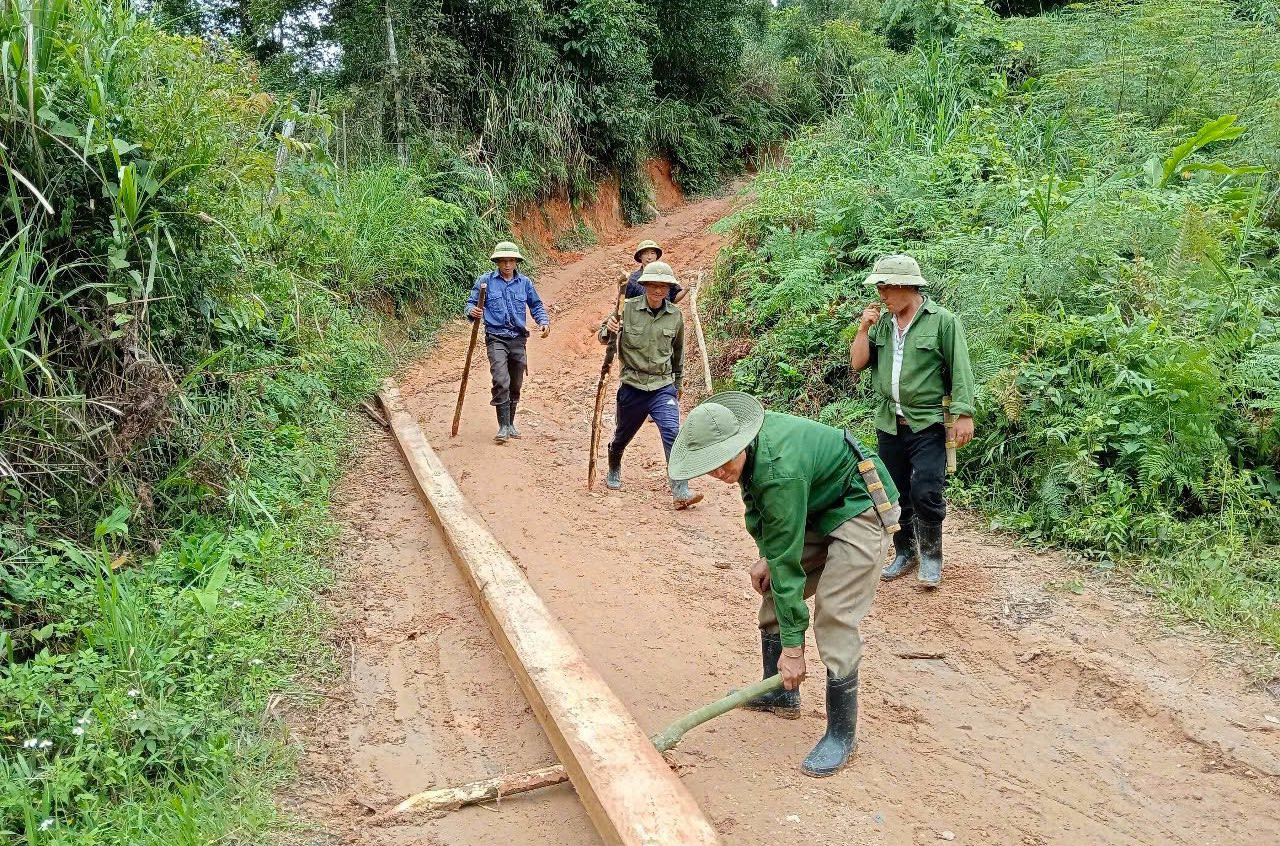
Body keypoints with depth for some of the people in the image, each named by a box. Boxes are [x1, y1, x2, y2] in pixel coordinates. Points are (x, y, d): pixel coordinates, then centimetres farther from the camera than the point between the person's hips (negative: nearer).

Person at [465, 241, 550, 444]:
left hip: (518, 339, 4)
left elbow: (536, 305, 17)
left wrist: (544, 321, -1)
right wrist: (472, 312, -21)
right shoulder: (485, 281, 1)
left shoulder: (524, 282, 8)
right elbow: (471, 303, 3)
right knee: (501, 381, -19)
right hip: (496, 338, -4)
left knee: (516, 385, 11)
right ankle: (503, 427, -14)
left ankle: (510, 423, 25)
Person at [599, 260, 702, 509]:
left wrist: (677, 382, 24)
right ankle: (614, 472, 47)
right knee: (622, 435, 16)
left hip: (663, 387, 0)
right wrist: (608, 329, -23)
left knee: (672, 432, -18)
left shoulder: (675, 315, 0)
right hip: (632, 386, 0)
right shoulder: (627, 309, -7)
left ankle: (680, 491, -19)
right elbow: (602, 338, 1)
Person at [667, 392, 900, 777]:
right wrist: (766, 556, 5)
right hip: (818, 510, 10)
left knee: (834, 619, -15)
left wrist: (793, 645, -24)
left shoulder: (778, 471, -35)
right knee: (773, 593, 10)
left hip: (860, 511, -10)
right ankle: (781, 694, 27)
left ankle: (841, 735, 0)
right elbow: (761, 507, 12)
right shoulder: (748, 445, -9)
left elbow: (788, 560, -30)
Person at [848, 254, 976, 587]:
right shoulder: (882, 323, 9)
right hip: (889, 423, 6)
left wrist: (964, 414, -13)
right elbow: (858, 364, 8)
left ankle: (931, 557, 9)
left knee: (926, 493, -9)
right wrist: (863, 329, -4)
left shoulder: (943, 321, -7)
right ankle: (904, 553, 27)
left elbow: (960, 371, -8)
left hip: (928, 424, -5)